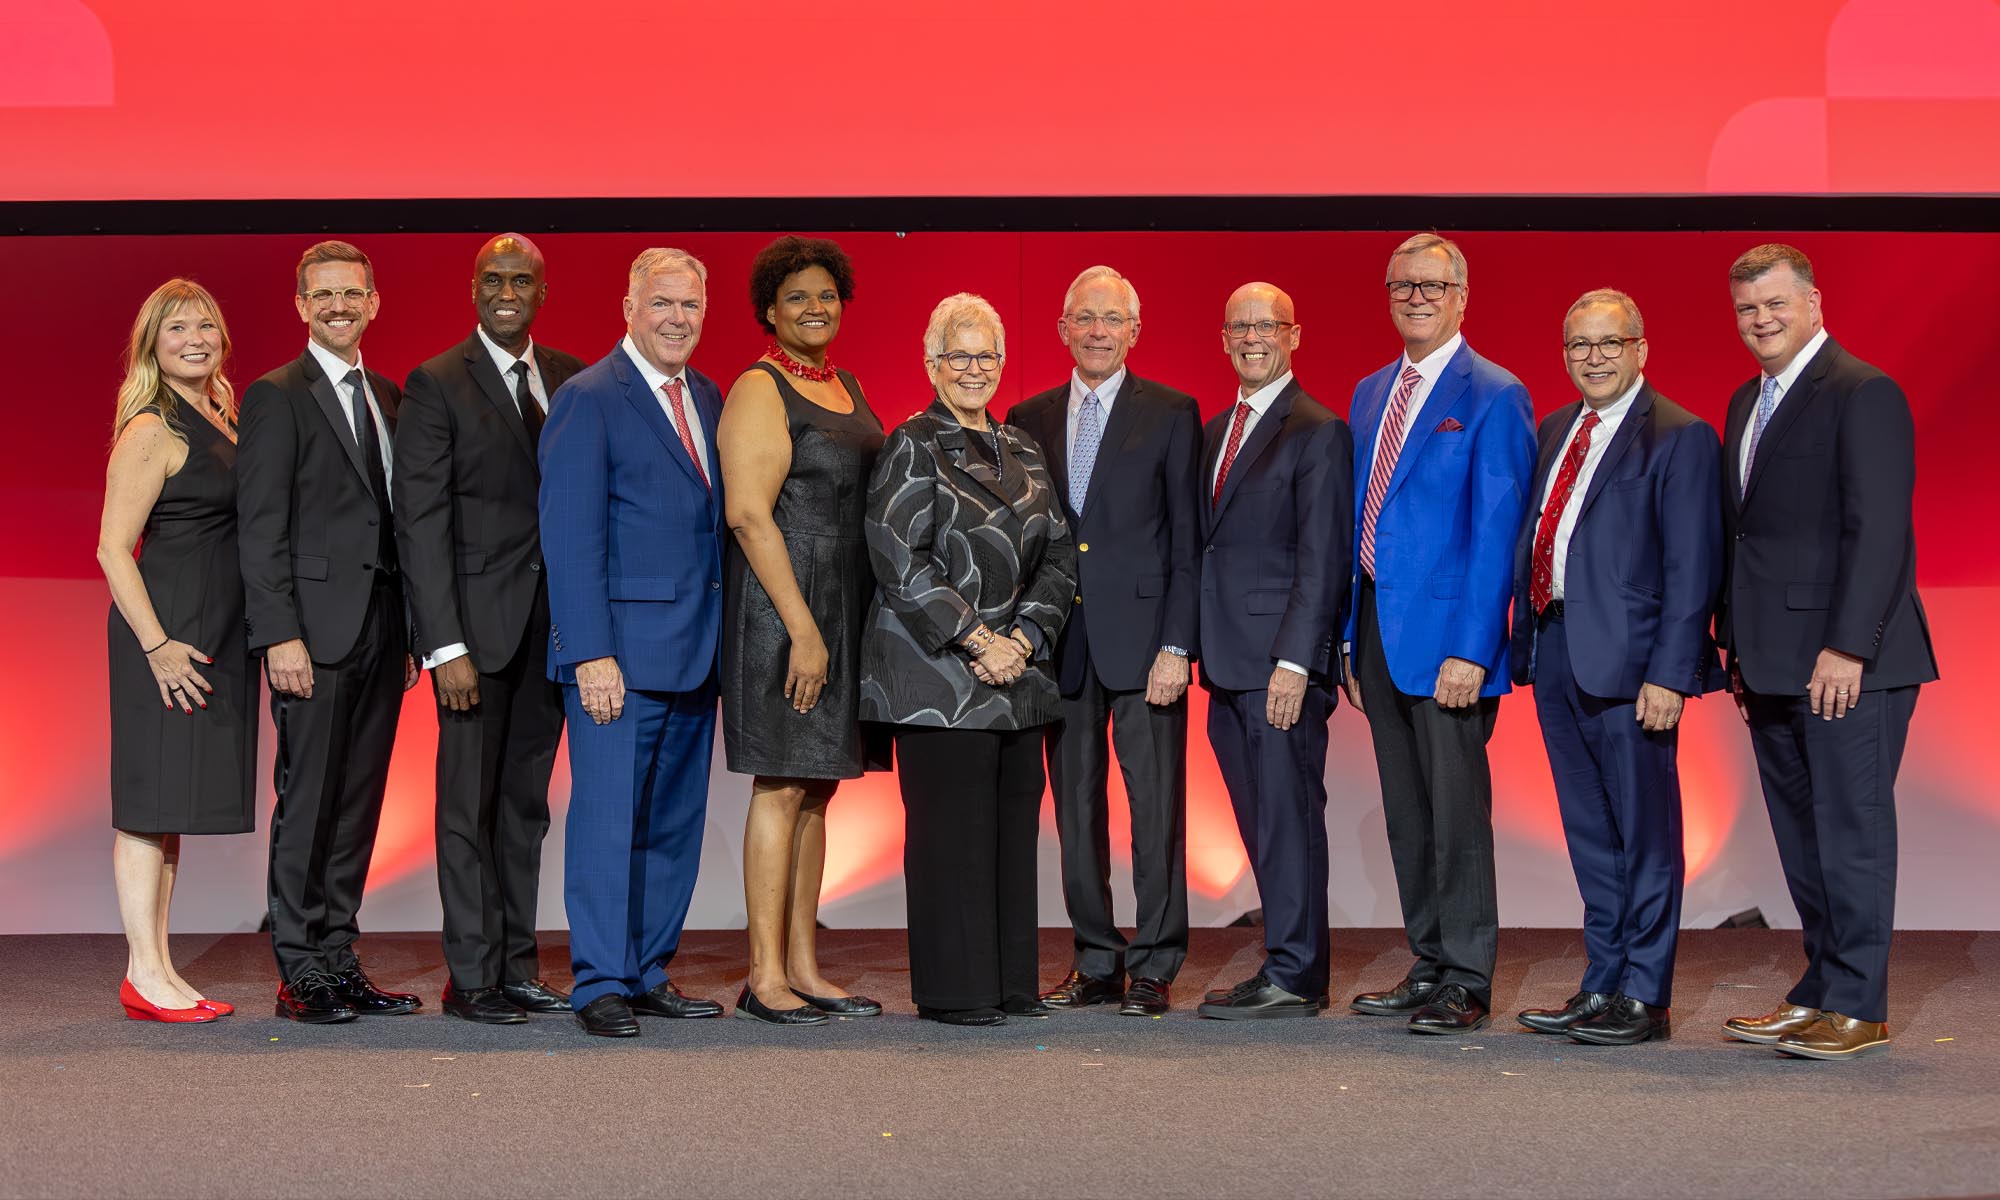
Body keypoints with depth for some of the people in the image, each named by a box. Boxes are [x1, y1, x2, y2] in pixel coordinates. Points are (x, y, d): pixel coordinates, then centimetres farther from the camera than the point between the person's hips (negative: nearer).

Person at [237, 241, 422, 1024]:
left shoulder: (388, 398, 16)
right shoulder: (276, 398, -3)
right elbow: (261, 528, -9)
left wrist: (412, 632, 11)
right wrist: (280, 635, -16)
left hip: (380, 631, 6)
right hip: (314, 632, -6)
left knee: (358, 802, 9)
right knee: (308, 801, -2)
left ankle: (339, 961, 17)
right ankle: (300, 974, 6)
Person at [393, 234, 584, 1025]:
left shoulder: (570, 378, 9)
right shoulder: (436, 384, -5)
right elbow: (419, 522, -9)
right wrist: (445, 646, -15)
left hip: (552, 624, 5)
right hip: (477, 623, -5)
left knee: (526, 802, 11)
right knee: (469, 804, 2)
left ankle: (517, 966, 19)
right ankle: (471, 977, 10)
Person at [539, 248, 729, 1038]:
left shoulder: (707, 399, 15)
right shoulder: (587, 400, -7)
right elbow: (570, 536, -12)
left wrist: (724, 638, 8)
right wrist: (591, 654, -18)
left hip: (696, 648, 7)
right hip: (620, 651, -7)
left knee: (674, 823, 11)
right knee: (608, 817, -3)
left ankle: (648, 974, 20)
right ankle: (600, 985, 5)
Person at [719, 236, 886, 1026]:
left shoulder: (848, 388, 16)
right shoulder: (759, 391, -9)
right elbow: (749, 514, -17)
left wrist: (849, 622, 13)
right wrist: (802, 628, -21)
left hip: (844, 607, 8)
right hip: (782, 607, -8)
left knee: (816, 789, 10)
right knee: (782, 787, -6)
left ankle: (803, 966, 16)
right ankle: (766, 977, -1)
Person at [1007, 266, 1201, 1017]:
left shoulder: (1171, 414, 1)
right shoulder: (1029, 420, 11)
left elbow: (1188, 541, -3)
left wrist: (1176, 645, -10)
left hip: (1143, 640, -4)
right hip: (1062, 645, 4)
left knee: (1156, 807, -1)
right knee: (1076, 809, 9)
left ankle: (1154, 968, 7)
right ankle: (1096, 964, 18)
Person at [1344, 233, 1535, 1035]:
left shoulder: (1493, 396, -7)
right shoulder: (1370, 394, 15)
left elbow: (1498, 533, -13)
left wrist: (1471, 650, -19)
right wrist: (1353, 640, 14)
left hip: (1447, 633, -7)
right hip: (1380, 625, 7)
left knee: (1456, 809, -3)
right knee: (1405, 811, 12)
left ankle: (1466, 982, 5)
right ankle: (1429, 965, 22)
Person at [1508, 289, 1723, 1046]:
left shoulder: (1680, 438, -8)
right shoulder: (1555, 431, 15)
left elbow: (1691, 567, -13)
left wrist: (1671, 673, -18)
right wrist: (1525, 642, 7)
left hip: (1628, 659, -7)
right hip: (1555, 649, 7)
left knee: (1645, 832, 2)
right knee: (1589, 830, 14)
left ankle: (1645, 998, 10)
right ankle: (1603, 986, 23)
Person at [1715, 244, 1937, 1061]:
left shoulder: (1863, 394, -10)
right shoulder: (1747, 403, 17)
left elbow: (1878, 531, -16)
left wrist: (1847, 648, -21)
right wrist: (1736, 645, 14)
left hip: (1847, 663, -8)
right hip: (1776, 664, 8)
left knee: (1851, 829, -2)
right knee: (1801, 836, 11)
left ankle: (1857, 1009, 5)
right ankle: (1820, 992, 19)